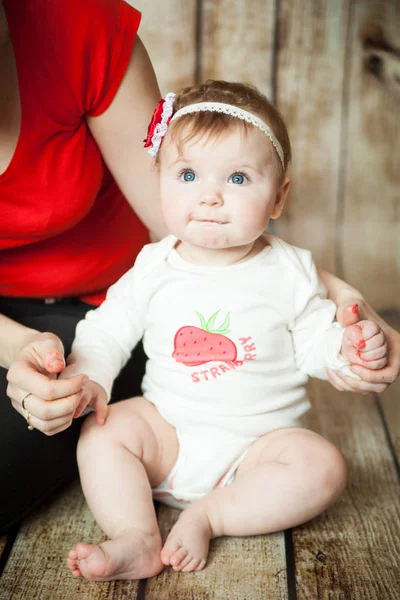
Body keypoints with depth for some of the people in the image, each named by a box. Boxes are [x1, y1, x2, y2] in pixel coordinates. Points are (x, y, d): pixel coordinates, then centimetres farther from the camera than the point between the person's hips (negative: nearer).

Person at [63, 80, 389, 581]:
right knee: (103, 432, -19)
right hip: (167, 428, 1)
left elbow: (313, 341, 1)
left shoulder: (289, 272, -6)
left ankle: (207, 515, -16)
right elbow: (107, 330, 2)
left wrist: (347, 346, -20)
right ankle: (137, 539, -19)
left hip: (260, 439, 0)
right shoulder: (153, 269, -4)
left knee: (323, 466, -22)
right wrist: (87, 376, -15)